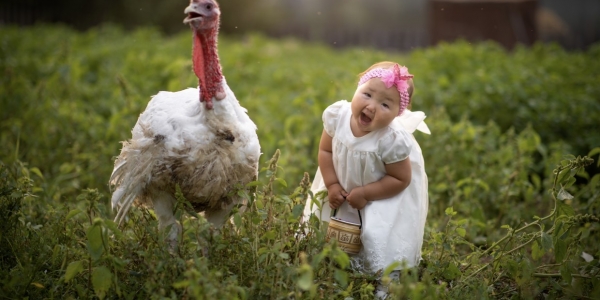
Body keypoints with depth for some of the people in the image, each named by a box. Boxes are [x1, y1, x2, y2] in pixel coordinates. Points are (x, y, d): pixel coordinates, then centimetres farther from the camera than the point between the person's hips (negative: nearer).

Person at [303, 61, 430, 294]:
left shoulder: (392, 140, -36)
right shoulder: (337, 115, -25)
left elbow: (401, 179, -24)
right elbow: (325, 150, -10)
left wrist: (365, 194, -25)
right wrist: (332, 185, -18)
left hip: (387, 197, -5)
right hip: (343, 185, 5)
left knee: (380, 243, -5)